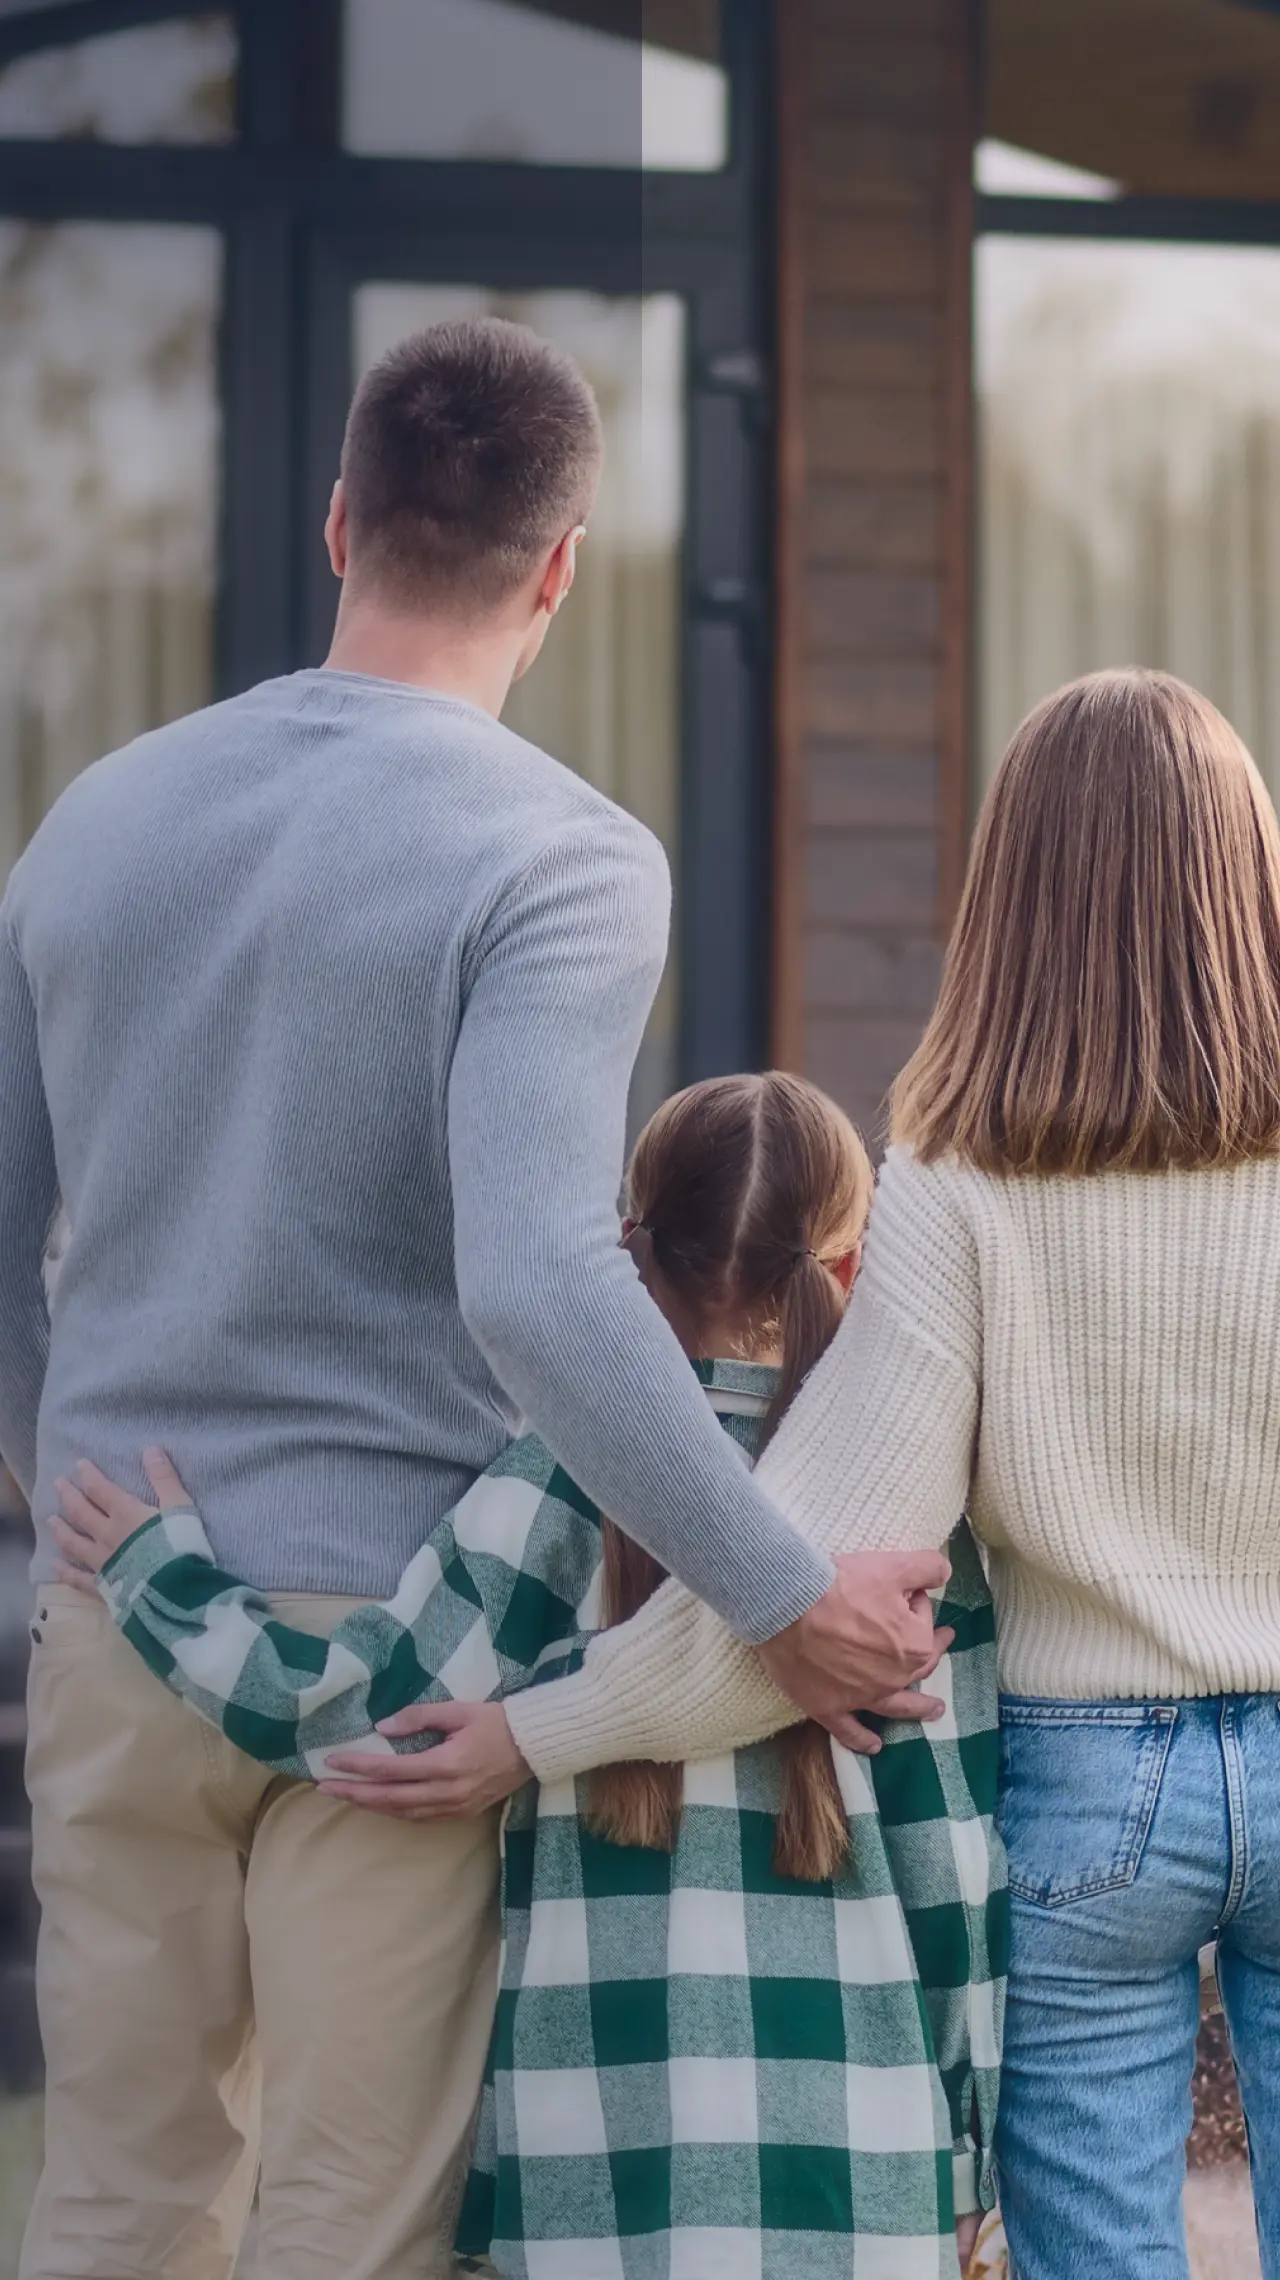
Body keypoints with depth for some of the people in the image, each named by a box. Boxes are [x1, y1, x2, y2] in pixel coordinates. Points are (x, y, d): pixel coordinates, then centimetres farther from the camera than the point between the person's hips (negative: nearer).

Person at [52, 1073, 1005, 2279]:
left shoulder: (568, 1486, -2)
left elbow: (356, 1708, -1)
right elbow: (954, 1848, 4)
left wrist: (158, 1578, 14)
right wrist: (966, 2155, 12)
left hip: (611, 2145, -1)